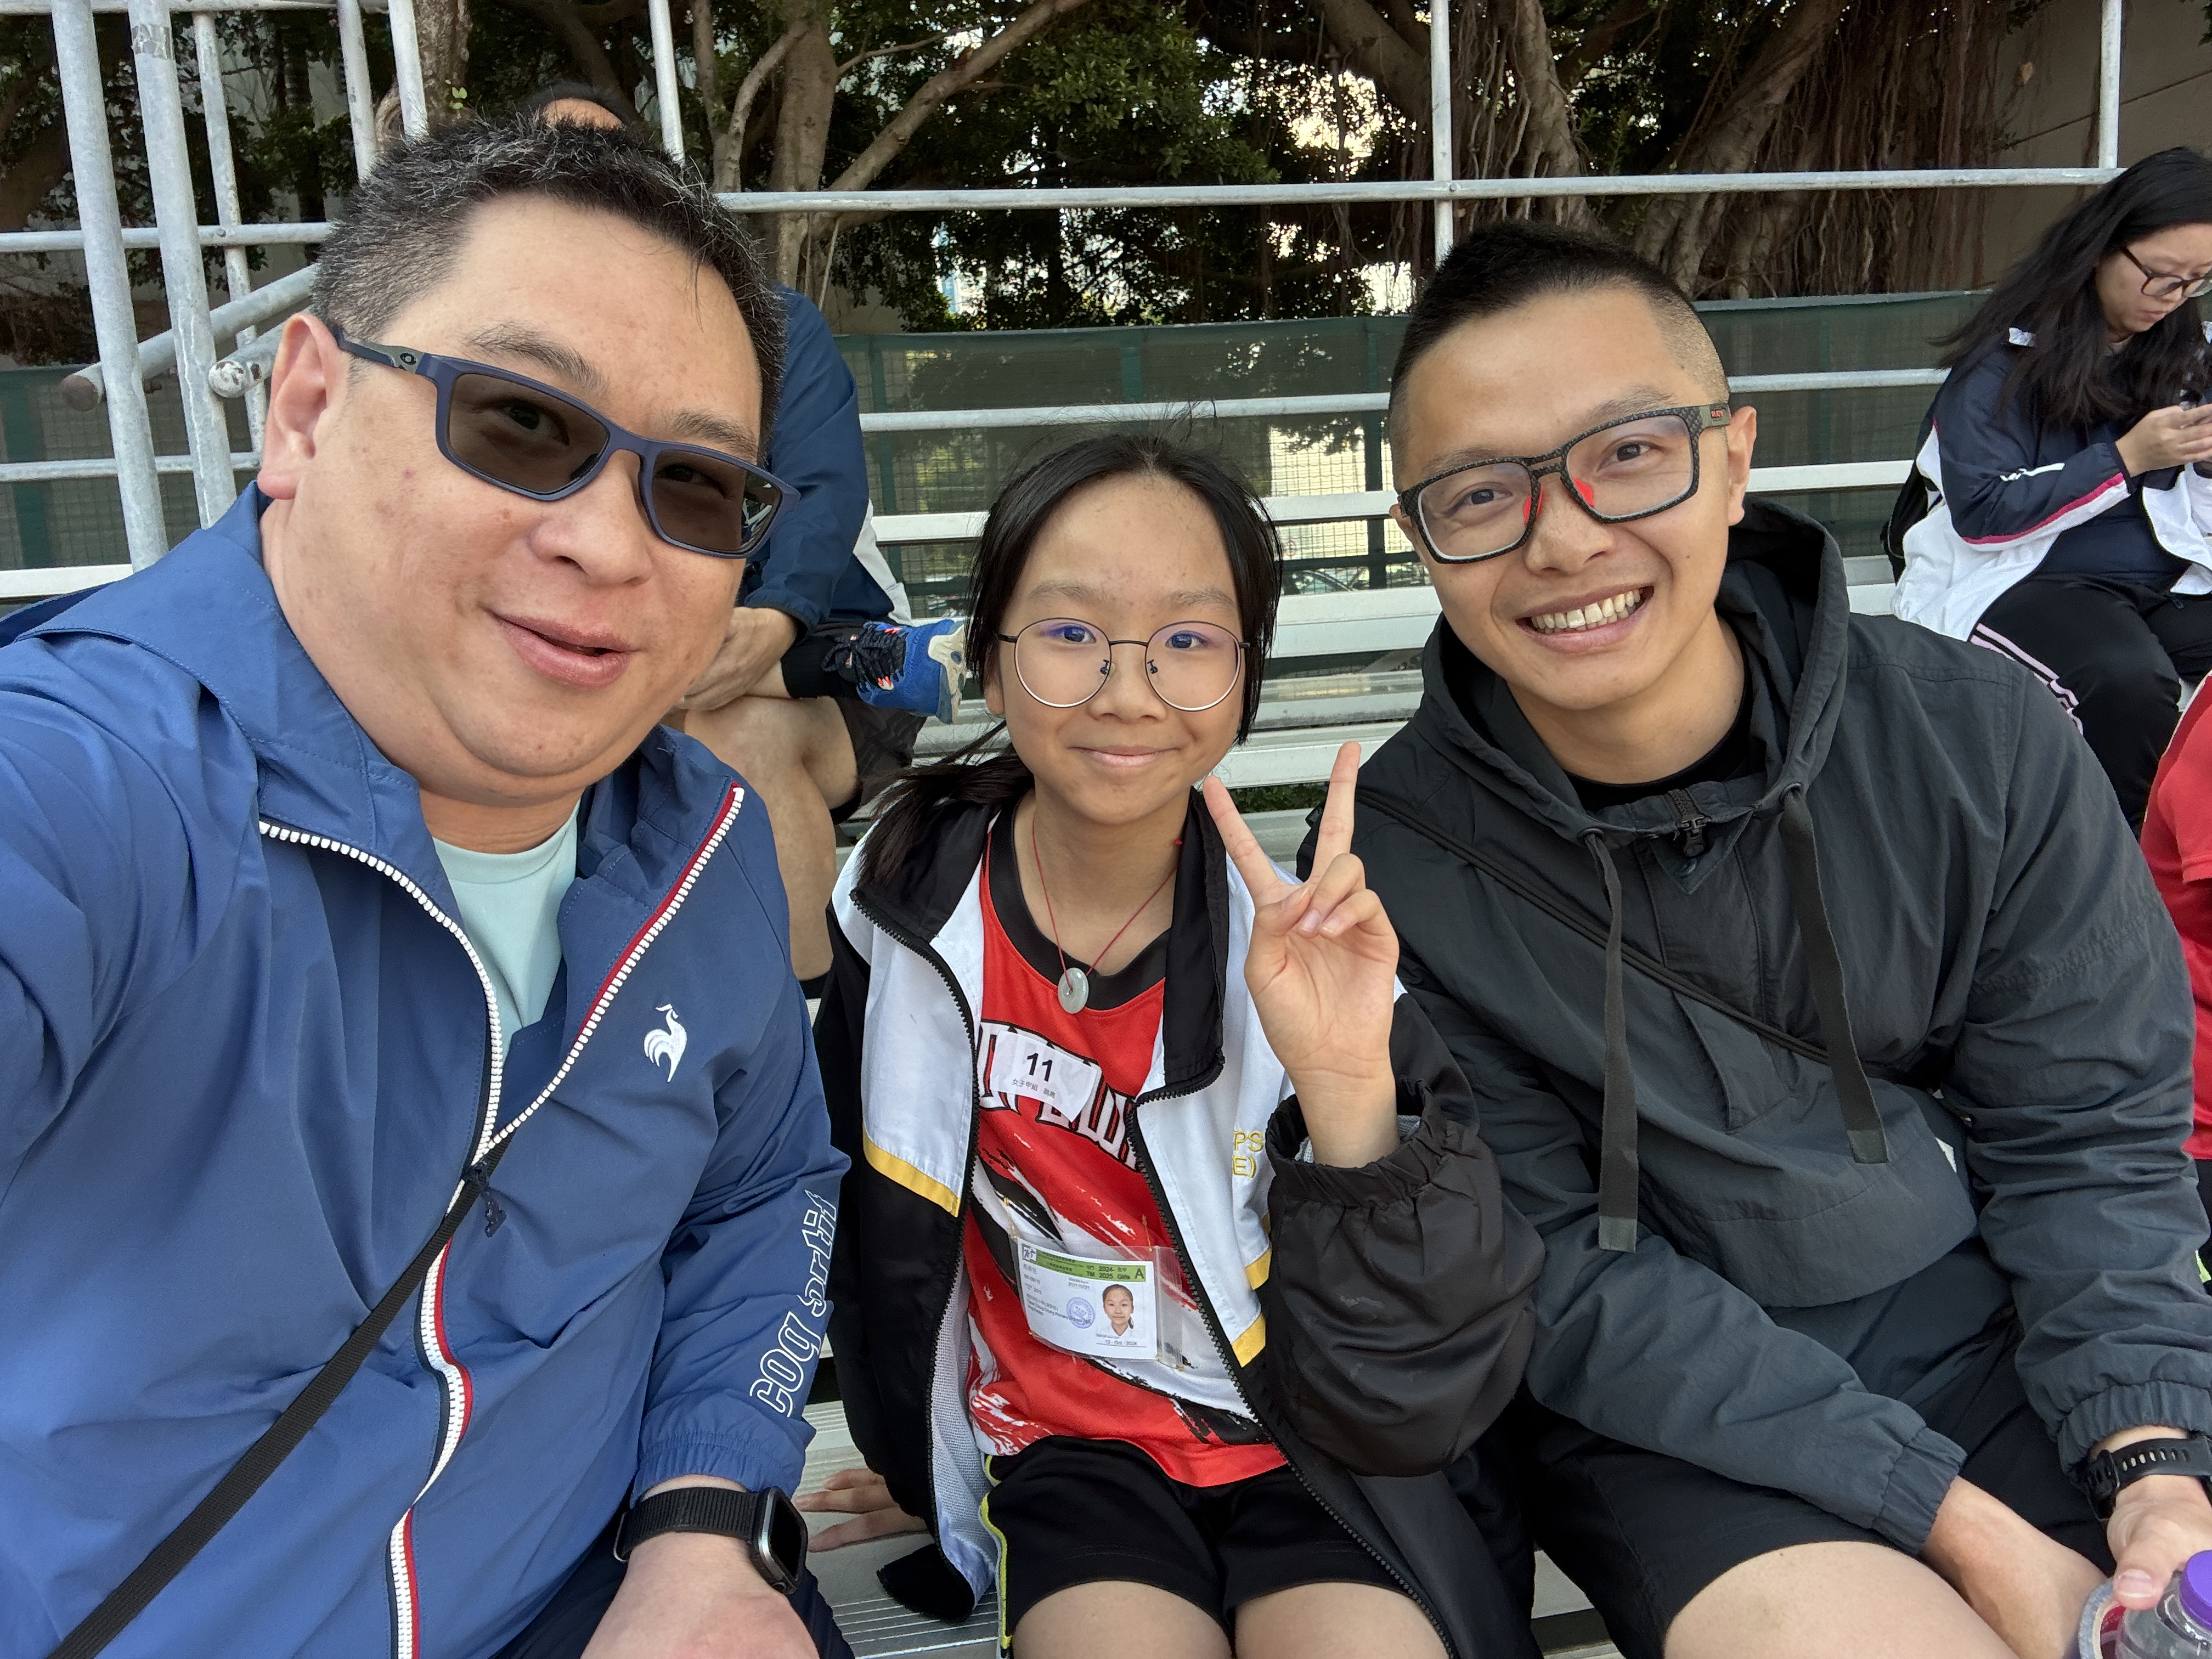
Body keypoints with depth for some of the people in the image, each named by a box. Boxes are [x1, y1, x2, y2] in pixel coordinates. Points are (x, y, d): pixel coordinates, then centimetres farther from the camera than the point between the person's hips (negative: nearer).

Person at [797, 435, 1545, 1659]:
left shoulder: (1308, 949, -16)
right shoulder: (910, 902, -10)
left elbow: (1410, 1392, -18)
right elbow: (877, 1228, 9)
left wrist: (1350, 1096, -34)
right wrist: (925, 1455, 18)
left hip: (1309, 1451, 0)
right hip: (1068, 1447, 1)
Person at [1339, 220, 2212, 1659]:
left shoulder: (1978, 740, -10)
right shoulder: (1397, 857, -17)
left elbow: (2083, 1132, -1)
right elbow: (1559, 1282, -13)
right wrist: (1952, 1516, -17)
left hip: (1996, 1323, 3)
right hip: (1671, 1415, -2)